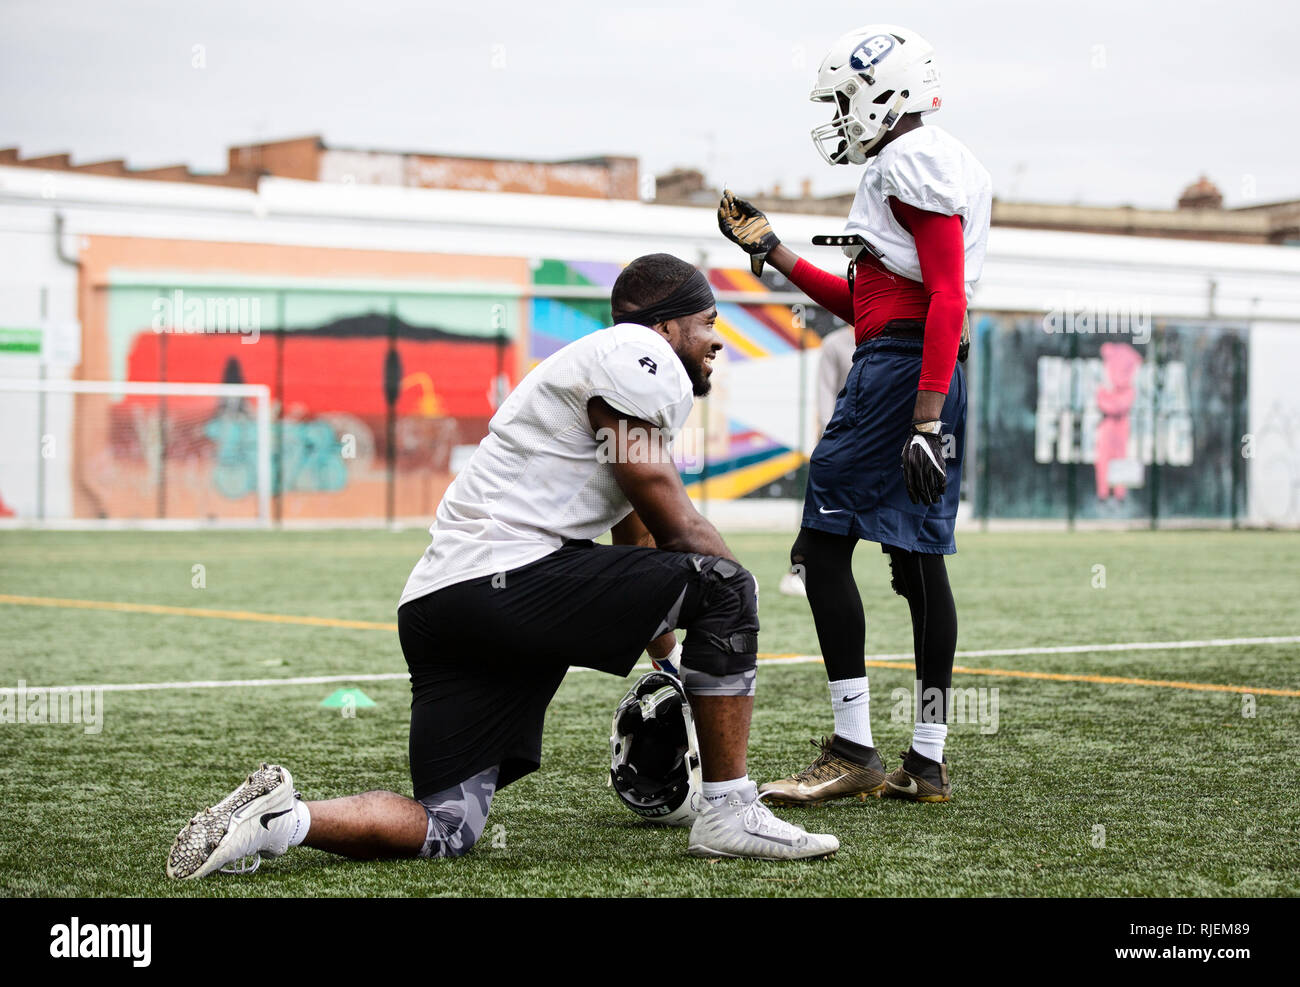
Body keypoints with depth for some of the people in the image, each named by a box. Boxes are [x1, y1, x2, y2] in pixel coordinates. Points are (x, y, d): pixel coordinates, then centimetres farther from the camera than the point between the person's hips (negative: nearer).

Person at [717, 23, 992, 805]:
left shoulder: (914, 164, -10)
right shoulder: (910, 167, 21)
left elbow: (948, 298, -19)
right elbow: (864, 304, 25)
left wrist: (926, 419, -24)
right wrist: (769, 250, 26)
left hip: (901, 368, -10)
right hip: (927, 378, 10)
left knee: (825, 547, -7)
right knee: (918, 562, 9)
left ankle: (854, 752, -8)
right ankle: (928, 762, 11)